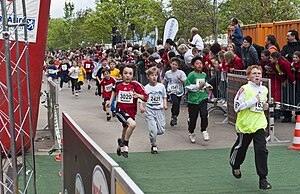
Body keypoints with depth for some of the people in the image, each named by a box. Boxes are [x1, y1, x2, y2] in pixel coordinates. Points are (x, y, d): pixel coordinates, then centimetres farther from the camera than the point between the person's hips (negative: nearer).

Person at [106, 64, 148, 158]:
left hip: (131, 112, 2)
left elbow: (145, 97, -10)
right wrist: (110, 101, 19)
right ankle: (125, 144, -7)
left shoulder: (136, 85, -8)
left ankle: (120, 145, 50)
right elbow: (115, 90, 24)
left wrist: (138, 95, -28)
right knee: (132, 124, -28)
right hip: (120, 110, -2)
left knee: (126, 131, 19)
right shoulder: (118, 84, -1)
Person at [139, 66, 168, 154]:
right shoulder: (146, 88, -4)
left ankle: (152, 134, 32)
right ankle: (154, 146, 12)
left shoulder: (161, 86, 2)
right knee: (153, 130, -11)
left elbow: (164, 97, 13)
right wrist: (141, 106, -17)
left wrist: (165, 104, -3)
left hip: (159, 110, 2)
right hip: (150, 110, -2)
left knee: (161, 131, -2)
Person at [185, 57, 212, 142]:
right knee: (193, 118, 5)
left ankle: (204, 130, 7)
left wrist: (207, 85, 11)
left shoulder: (204, 74, 9)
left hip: (203, 98, 4)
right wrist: (198, 86, -17)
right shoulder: (191, 75, -10)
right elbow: (187, 86, -13)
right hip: (193, 99, -4)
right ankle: (191, 133, 28)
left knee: (204, 115, -13)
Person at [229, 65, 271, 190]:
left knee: (261, 150, -8)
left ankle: (263, 179, -4)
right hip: (245, 124, -4)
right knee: (241, 147, 14)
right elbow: (237, 106, -18)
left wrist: (265, 106, 5)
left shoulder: (264, 90, 8)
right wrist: (253, 100, -21)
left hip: (259, 124, 4)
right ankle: (235, 166, 46)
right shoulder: (244, 89, -12)